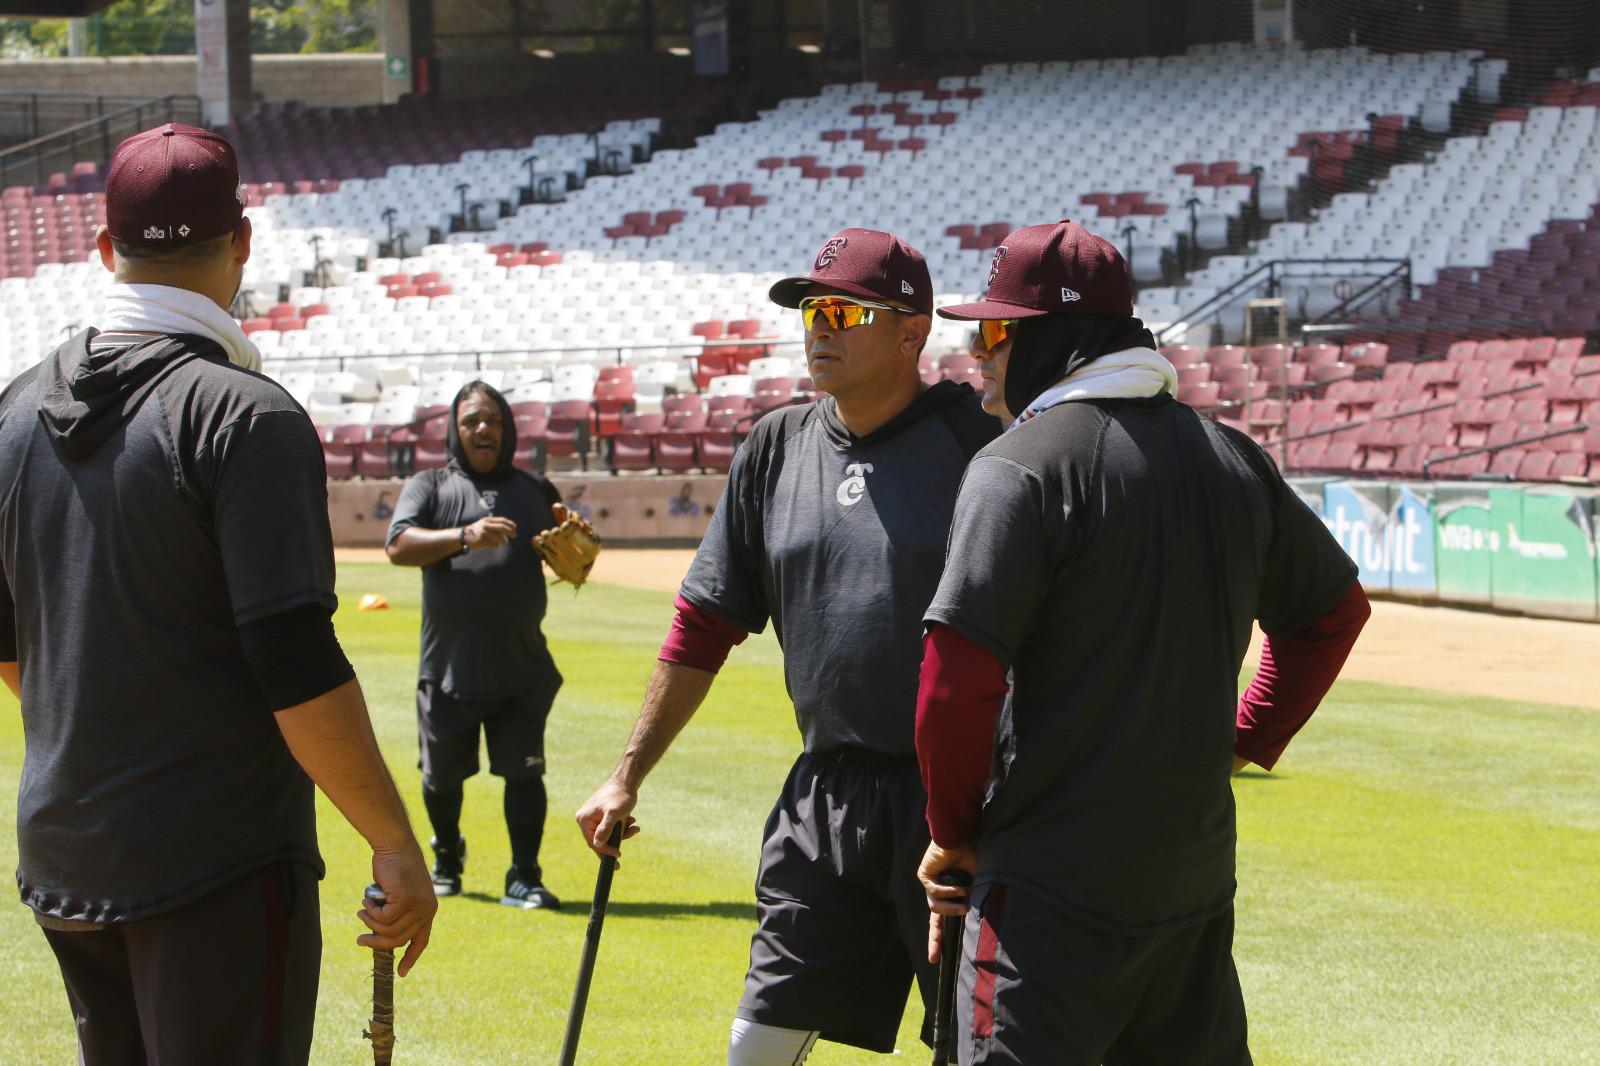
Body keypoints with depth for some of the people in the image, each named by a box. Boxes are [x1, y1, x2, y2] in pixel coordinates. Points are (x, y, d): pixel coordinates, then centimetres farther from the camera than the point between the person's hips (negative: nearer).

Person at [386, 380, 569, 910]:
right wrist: (464, 536, -28)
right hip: (448, 664, -1)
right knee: (442, 775, 10)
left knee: (523, 770, -6)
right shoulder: (429, 487, 5)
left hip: (521, 666, 1)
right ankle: (447, 858, 34)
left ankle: (524, 878, 0)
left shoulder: (535, 490, 13)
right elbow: (400, 545, -13)